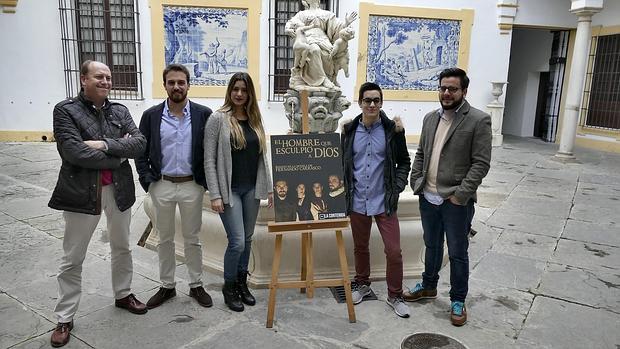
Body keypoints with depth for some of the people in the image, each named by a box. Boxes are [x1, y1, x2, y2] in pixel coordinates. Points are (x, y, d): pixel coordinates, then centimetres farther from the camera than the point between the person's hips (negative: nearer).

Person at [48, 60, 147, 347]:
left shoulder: (120, 110, 6)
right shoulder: (65, 110, -7)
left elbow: (139, 143, -6)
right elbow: (73, 152, -20)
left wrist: (104, 144, -19)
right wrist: (119, 154, -13)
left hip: (118, 189, 4)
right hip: (81, 191, -4)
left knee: (122, 248, 19)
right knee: (72, 259, 7)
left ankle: (123, 294, 40)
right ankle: (64, 318, 21)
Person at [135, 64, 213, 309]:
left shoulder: (203, 114, -4)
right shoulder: (151, 115, 0)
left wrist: (206, 180, -5)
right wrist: (148, 180, -5)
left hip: (192, 186, -1)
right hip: (161, 186, 2)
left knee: (192, 239, 11)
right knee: (164, 240, 14)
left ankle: (196, 285, 26)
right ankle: (167, 286, 29)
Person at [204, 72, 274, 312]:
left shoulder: (255, 120, 8)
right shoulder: (218, 119, -6)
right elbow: (209, 160, -8)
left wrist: (269, 188, 9)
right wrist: (215, 195, -13)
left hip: (252, 189, 5)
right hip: (229, 189, -5)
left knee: (247, 240, 12)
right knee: (237, 241, -6)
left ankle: (242, 283, 29)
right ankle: (229, 286, 17)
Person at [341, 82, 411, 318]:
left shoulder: (391, 129, -5)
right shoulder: (350, 130, 0)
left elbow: (404, 162, 3)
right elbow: (343, 163, 8)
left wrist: (397, 188, -8)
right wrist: (346, 189, -1)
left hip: (384, 201, -2)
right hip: (357, 201, 2)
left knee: (394, 251, 0)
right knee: (360, 248, 17)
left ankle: (395, 296, 19)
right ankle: (363, 285, 39)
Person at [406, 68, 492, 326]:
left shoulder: (479, 120, -9)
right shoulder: (430, 118, 9)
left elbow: (481, 163, -13)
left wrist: (460, 195, -16)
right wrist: (416, 183, 3)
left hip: (456, 201, -5)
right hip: (428, 198, 6)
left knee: (457, 253, 8)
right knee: (432, 246, 22)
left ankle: (458, 301, 25)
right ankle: (428, 286, 40)